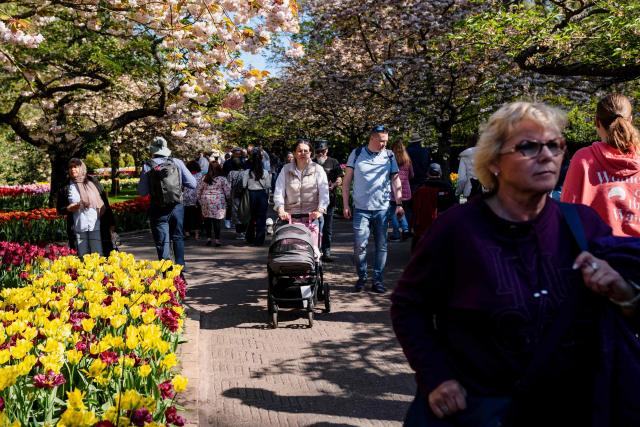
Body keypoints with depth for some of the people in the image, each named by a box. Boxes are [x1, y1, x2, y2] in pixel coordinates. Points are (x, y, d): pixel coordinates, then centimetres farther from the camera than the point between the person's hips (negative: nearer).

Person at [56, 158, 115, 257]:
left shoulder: (93, 183, 6)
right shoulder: (66, 188, 7)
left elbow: (105, 203, 6)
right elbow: (59, 209, 13)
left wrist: (111, 223, 2)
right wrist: (69, 209, -10)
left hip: (96, 227, -1)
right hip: (78, 229, 1)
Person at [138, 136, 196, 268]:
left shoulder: (148, 166, -8)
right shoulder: (177, 163, -3)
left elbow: (142, 192, -7)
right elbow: (192, 183, -4)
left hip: (158, 210, -2)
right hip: (177, 207, 2)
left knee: (162, 243, 5)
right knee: (178, 238, 21)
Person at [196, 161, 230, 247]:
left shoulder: (204, 178, 5)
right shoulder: (222, 179, -4)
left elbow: (198, 190, 10)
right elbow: (228, 191, -3)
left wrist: (200, 200, 19)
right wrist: (228, 198, 13)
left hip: (206, 201, 3)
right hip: (218, 203, -3)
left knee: (207, 220, 10)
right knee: (217, 220, 1)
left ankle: (208, 238, 12)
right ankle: (217, 239, 2)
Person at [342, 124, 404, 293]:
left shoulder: (389, 156, 7)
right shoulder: (357, 153, 4)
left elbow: (395, 180, 9)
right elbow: (347, 180, 6)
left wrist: (399, 204, 0)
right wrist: (345, 204, 0)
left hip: (382, 209, 2)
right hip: (361, 208, -1)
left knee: (381, 246, 4)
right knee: (359, 245, -5)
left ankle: (378, 280, 14)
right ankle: (361, 278, 13)